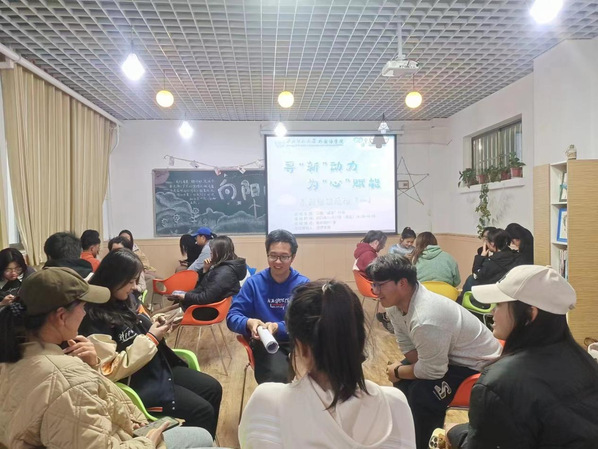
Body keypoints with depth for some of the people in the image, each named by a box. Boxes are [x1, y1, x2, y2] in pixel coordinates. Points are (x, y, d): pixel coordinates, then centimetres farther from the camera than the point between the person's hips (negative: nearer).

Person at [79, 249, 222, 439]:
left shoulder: (126, 299, 3)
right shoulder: (94, 319, -22)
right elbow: (111, 371, -24)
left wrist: (157, 327, -6)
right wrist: (151, 339, -22)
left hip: (159, 366, 9)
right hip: (137, 381, -9)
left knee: (213, 388, 5)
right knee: (202, 410, -15)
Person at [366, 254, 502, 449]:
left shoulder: (426, 319, -38)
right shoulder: (394, 303, -11)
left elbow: (432, 371, -27)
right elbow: (407, 345, -2)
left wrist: (397, 372, -11)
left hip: (477, 364, -9)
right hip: (449, 355, 9)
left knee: (422, 393, -21)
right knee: (403, 378, 7)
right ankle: (412, 432, 29)